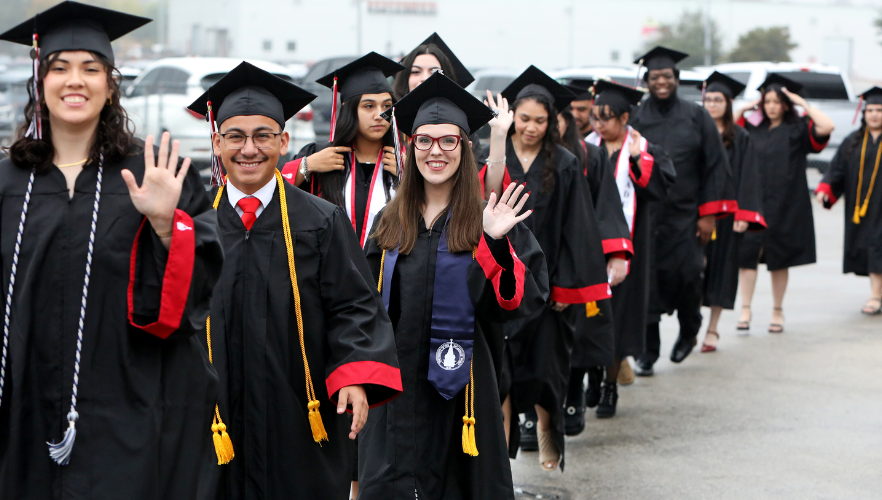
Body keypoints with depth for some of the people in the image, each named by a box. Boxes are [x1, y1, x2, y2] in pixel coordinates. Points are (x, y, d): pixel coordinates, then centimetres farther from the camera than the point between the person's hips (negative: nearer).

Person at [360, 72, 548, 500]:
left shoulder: (487, 221, -3)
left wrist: (497, 244, -25)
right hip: (396, 389, 3)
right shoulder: (390, 224, 8)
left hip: (459, 385, -3)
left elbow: (516, 300, -12)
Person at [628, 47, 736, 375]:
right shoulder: (635, 120, 4)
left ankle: (689, 331, 23)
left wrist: (709, 213, -4)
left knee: (685, 274, -7)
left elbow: (715, 166, 2)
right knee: (647, 280, -1)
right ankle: (648, 351, 11)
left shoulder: (696, 117, 3)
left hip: (684, 214, -1)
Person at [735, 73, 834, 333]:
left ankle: (778, 312, 16)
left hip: (784, 204, -2)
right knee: (747, 254, -7)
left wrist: (803, 103, -8)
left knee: (778, 260, 5)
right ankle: (745, 310, -5)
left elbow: (826, 126, -15)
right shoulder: (752, 130, 10)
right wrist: (745, 108, 7)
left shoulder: (797, 129, 1)